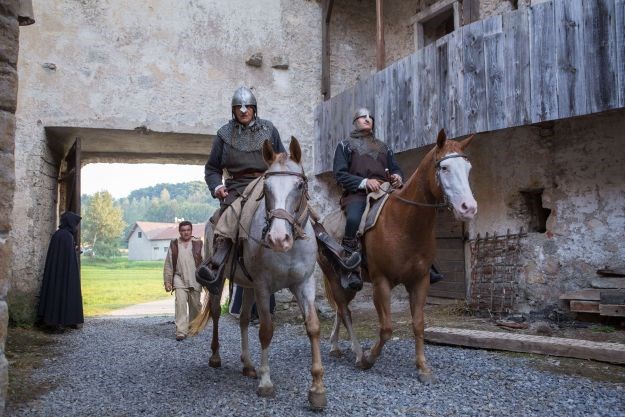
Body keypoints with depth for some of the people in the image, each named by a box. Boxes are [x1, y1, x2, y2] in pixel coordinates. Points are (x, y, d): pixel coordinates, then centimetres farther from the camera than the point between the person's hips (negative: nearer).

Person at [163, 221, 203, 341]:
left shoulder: (198, 244, 1)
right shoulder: (174, 244, 4)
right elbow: (168, 264, 8)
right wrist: (167, 281, 4)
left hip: (195, 279, 0)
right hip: (179, 278, 0)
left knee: (195, 305, 11)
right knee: (180, 303, -14)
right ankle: (181, 331, -13)